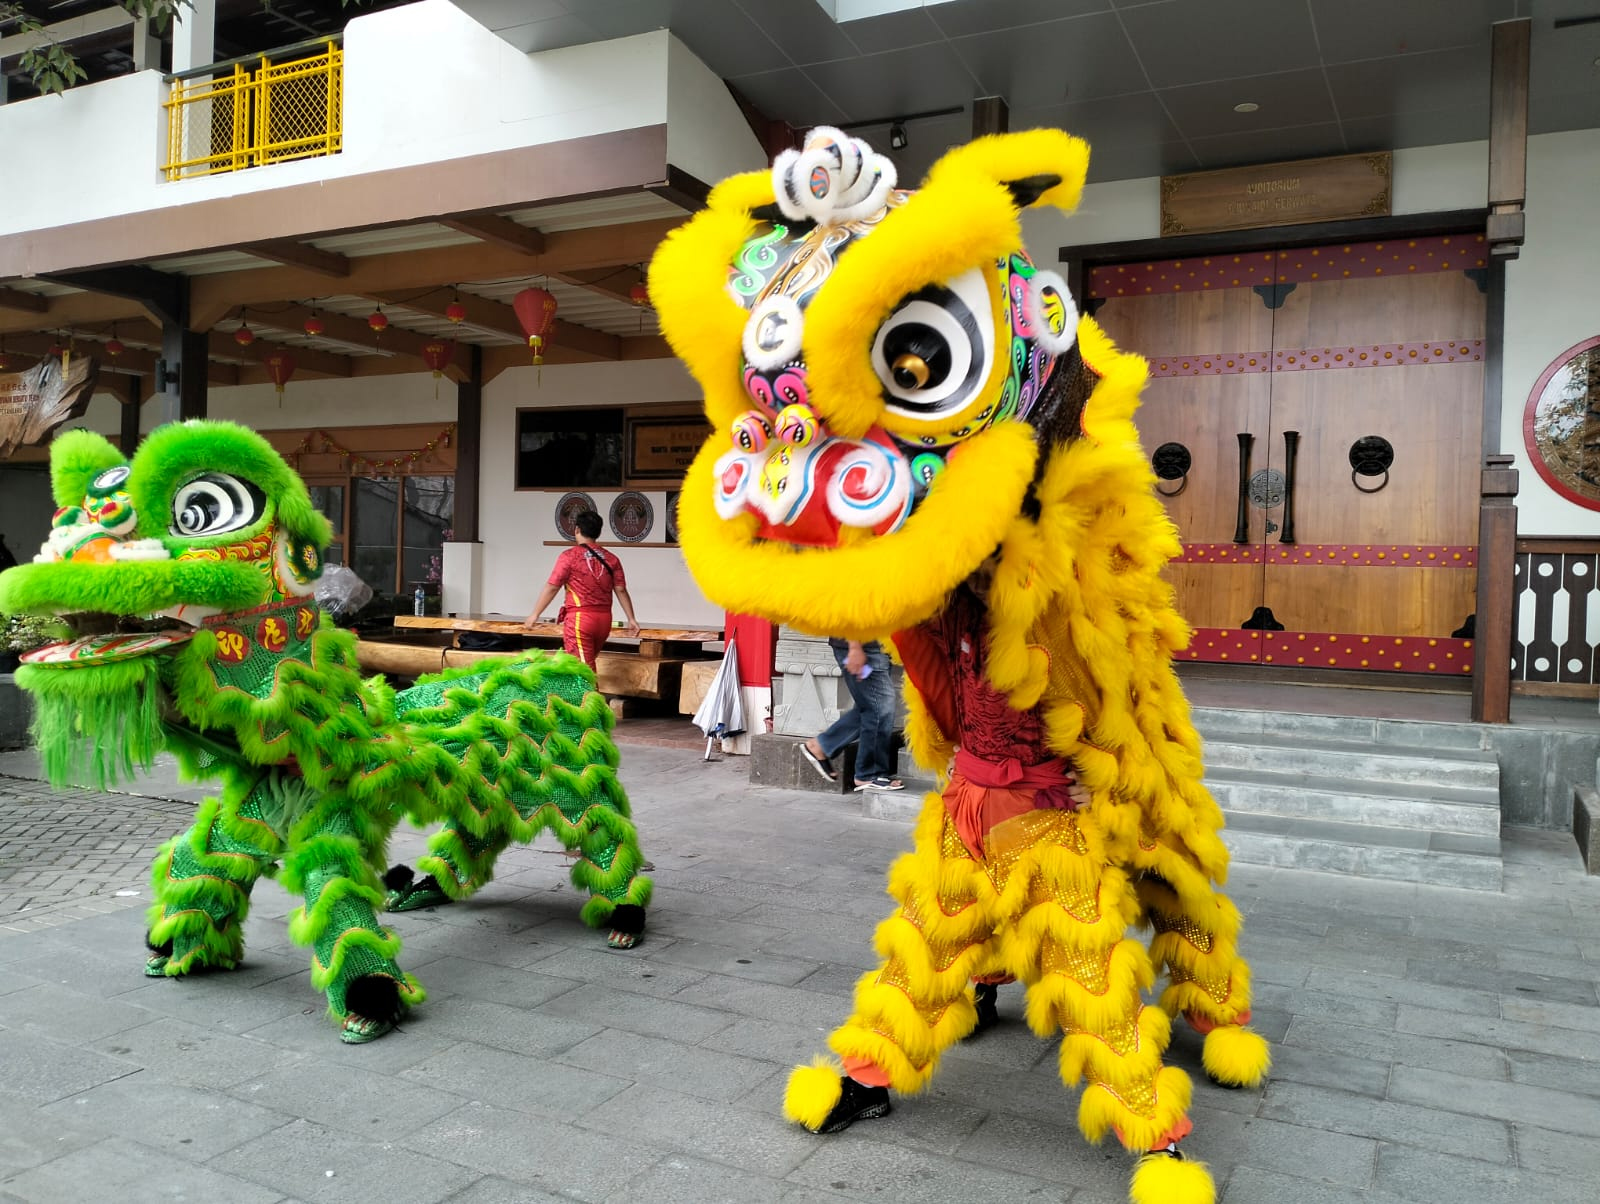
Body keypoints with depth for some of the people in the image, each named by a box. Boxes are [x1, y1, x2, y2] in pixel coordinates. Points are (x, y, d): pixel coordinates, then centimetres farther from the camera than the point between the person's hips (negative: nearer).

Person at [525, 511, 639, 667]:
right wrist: (631, 619, 7)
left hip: (579, 618, -5)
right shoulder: (611, 558, 7)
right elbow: (621, 591, 4)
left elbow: (551, 587, -6)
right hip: (604, 618, 5)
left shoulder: (569, 556, -6)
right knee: (587, 664, 20)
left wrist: (535, 614, 2)